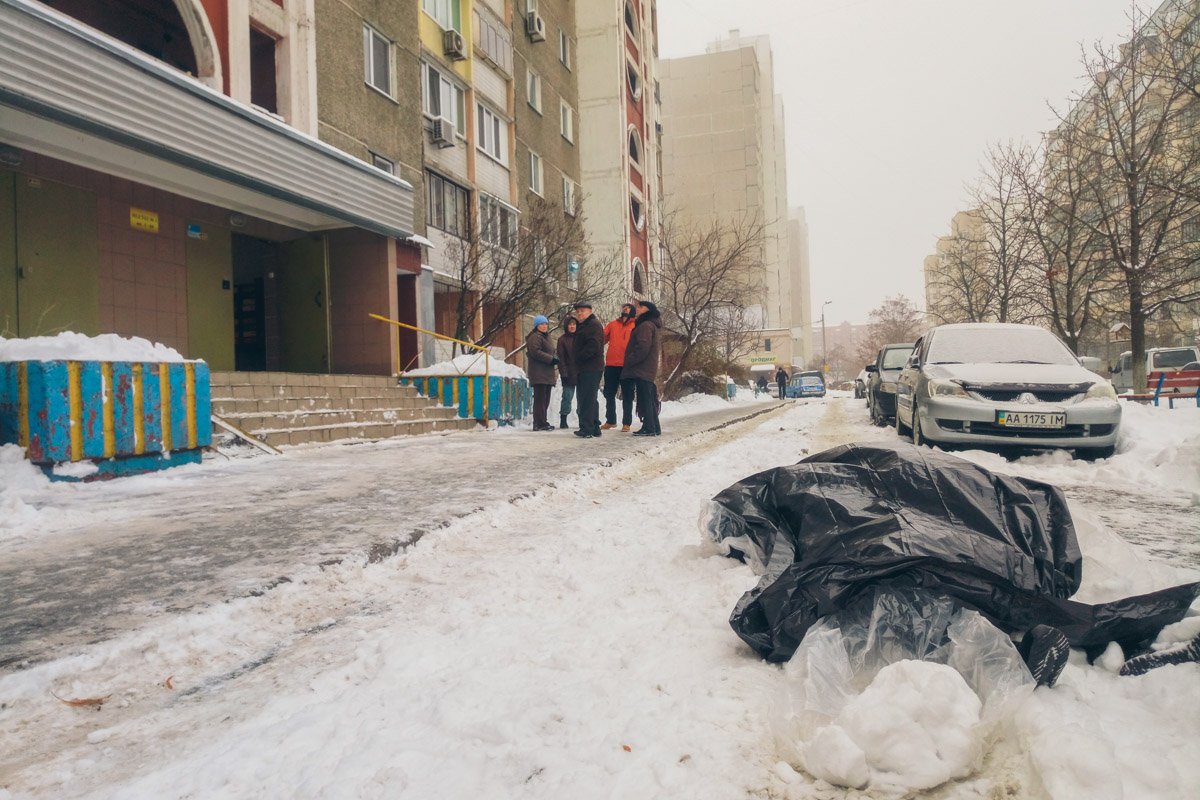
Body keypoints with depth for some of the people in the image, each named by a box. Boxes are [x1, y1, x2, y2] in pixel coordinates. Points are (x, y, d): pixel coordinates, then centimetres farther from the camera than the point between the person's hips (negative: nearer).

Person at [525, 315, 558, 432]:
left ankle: (541, 422, 16)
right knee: (540, 398, -11)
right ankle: (540, 423, -10)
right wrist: (551, 359, -16)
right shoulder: (535, 337, -6)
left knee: (545, 399, 11)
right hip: (539, 373, -10)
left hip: (546, 373, 10)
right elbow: (536, 352, -18)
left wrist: (554, 358, 8)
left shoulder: (545, 337, 25)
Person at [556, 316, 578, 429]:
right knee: (567, 397, -2)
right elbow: (560, 357, -2)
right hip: (569, 374, -3)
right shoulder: (562, 339, 4)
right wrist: (563, 372, -11)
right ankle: (563, 421, 5)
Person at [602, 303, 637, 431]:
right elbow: (602, 338, 10)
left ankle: (627, 423, 9)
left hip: (627, 366, -4)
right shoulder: (612, 324, 15)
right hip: (611, 365, 4)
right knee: (609, 394, 9)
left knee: (627, 396, 2)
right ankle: (610, 420, 20)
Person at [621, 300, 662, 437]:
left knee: (644, 399, -8)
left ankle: (649, 428, -7)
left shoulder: (645, 326, -13)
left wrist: (629, 362, -13)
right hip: (648, 369, 10)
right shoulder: (653, 325, 19)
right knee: (648, 399, 13)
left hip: (642, 369, -10)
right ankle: (654, 427, 18)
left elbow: (642, 348, -22)